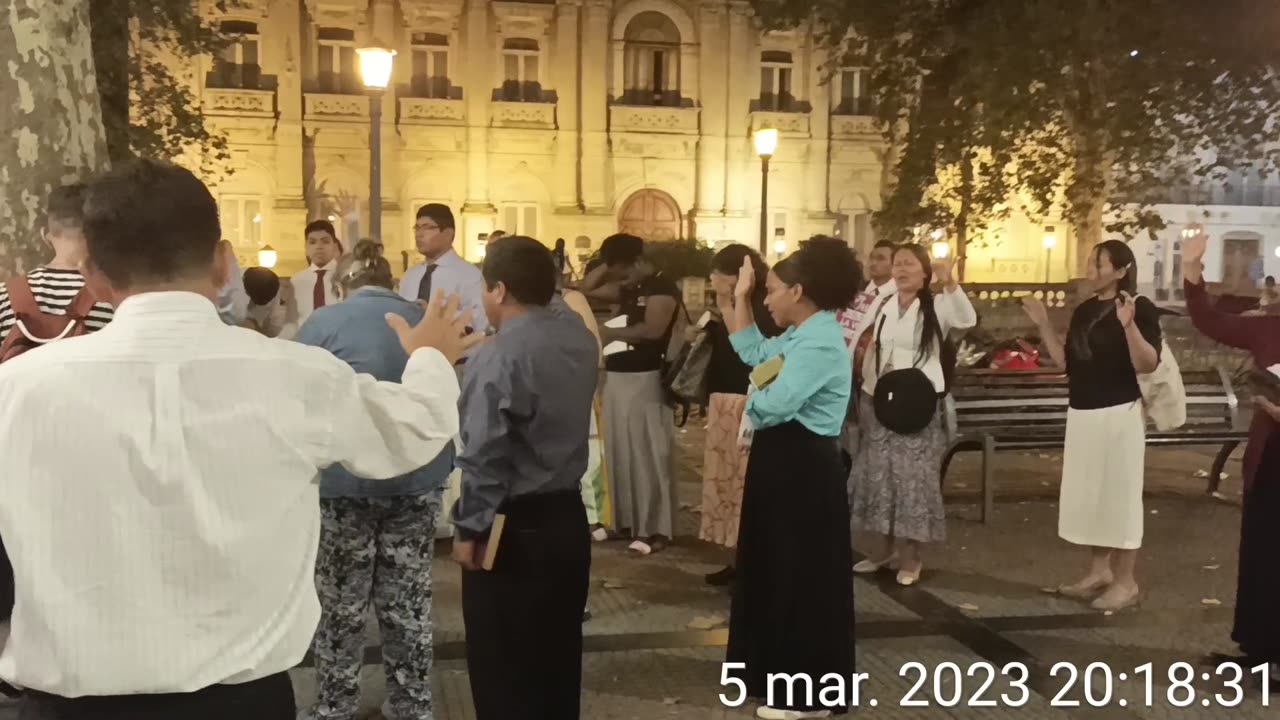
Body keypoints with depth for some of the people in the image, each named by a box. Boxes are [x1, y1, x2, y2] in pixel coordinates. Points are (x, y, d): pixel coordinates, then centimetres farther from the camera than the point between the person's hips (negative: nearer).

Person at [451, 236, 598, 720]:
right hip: (568, 516, 7)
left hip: (512, 527, -7)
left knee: (503, 668, 8)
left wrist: (468, 527, -11)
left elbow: (484, 456, -21)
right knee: (558, 657, 19)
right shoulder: (581, 338, 3)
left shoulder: (498, 356, -20)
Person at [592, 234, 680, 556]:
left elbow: (652, 329, -24)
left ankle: (655, 528, 1)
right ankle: (624, 519, 21)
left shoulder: (662, 287, -10)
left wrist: (611, 333, -16)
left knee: (648, 453, -5)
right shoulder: (628, 288, 16)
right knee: (618, 450, 11)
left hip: (645, 380, -8)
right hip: (616, 377, 8)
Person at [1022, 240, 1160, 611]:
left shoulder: (1140, 307, -10)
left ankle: (1125, 581, 12)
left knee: (1120, 495, 1)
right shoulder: (1084, 310, 11)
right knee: (1089, 494, 14)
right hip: (1082, 414, 8)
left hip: (1119, 414, -7)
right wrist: (1044, 325, 5)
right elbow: (1067, 362, 11)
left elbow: (1148, 365, -20)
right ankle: (1100, 570, 28)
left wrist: (1129, 325, -33)